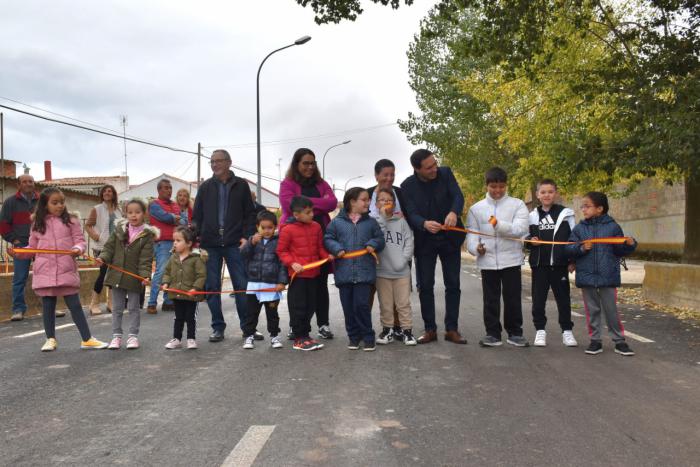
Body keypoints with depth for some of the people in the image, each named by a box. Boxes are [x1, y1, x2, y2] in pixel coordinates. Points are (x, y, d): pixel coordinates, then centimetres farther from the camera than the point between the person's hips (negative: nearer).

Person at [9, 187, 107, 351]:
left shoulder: (71, 221, 2)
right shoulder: (38, 224, 8)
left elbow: (80, 240, -1)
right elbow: (33, 248, 13)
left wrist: (78, 249, -22)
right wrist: (18, 252, -2)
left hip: (67, 270, -2)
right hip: (44, 272, 2)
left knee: (75, 305, 2)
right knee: (48, 306, 10)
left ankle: (87, 339, 8)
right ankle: (50, 339, 25)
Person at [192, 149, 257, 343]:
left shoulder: (241, 185, 6)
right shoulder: (205, 187, 11)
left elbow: (250, 214, 5)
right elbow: (197, 215, 12)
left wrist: (247, 236, -7)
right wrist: (195, 235, -3)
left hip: (234, 243, -2)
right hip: (210, 244, 2)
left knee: (242, 285, -1)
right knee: (212, 287, 4)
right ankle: (218, 327, 14)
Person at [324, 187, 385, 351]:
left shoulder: (371, 222, 6)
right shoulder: (337, 222, 2)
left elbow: (380, 238, 11)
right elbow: (328, 239, 6)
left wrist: (373, 244, -9)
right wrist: (337, 249, -10)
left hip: (364, 272, -1)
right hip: (344, 272, 1)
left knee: (362, 304, -5)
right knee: (348, 306, 8)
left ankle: (368, 337, 10)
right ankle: (353, 336, 24)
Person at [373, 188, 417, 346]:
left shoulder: (402, 221, 5)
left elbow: (409, 242, 1)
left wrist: (403, 260, -10)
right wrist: (382, 217, -11)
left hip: (402, 271, 0)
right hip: (382, 271, 0)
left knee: (404, 303, 4)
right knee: (385, 304, 9)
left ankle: (406, 330, 14)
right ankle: (387, 329, 21)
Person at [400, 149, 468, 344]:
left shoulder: (445, 173, -7)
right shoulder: (407, 186, -10)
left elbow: (458, 196, -18)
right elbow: (411, 214, -18)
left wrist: (454, 212, -41)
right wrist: (425, 224, -40)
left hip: (450, 238, 1)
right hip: (424, 242, -1)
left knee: (453, 285, 4)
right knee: (425, 286, 2)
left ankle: (452, 329, 13)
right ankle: (430, 329, 13)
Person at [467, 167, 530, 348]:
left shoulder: (517, 204, 1)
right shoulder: (477, 208, 7)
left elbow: (521, 229, -12)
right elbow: (472, 233, 4)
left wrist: (499, 224, -26)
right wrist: (476, 247, -17)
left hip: (511, 259, -1)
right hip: (487, 261, 1)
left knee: (513, 298, 6)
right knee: (491, 299, 8)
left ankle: (515, 333, 19)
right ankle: (492, 333, 18)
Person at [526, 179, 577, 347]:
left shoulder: (565, 213, 2)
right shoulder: (532, 216, 7)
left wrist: (572, 260, -1)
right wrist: (531, 241, -9)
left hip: (560, 264, -1)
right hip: (539, 264, 1)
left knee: (563, 298, 6)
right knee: (538, 299, 5)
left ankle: (567, 330, 17)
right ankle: (540, 330, 16)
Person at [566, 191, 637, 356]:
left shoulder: (612, 227, 0)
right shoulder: (579, 228, 3)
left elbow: (620, 250, 4)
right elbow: (569, 249, 0)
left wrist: (630, 245, -15)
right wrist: (581, 248, -17)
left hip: (608, 276, -1)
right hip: (586, 276, 2)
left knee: (611, 310, 5)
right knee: (592, 310, 9)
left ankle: (619, 341, 17)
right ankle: (595, 340, 19)